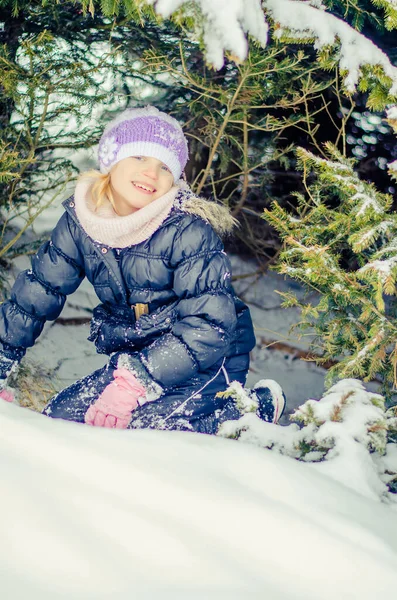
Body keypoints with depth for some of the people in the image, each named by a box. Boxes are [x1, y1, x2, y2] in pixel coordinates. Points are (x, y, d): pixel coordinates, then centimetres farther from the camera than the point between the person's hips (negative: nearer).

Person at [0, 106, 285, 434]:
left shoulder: (188, 230, -20)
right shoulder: (78, 223, -5)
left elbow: (210, 324, -26)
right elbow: (35, 295, 4)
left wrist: (135, 382, -34)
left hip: (210, 360, -5)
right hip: (135, 358, 5)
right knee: (59, 420, -6)